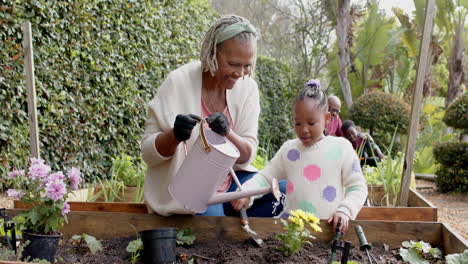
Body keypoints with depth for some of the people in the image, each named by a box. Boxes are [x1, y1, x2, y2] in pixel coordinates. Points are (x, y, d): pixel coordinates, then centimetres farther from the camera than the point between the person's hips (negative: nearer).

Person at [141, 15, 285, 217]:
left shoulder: (247, 88, -3)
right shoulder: (178, 83, -13)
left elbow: (247, 157, -4)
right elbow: (148, 153, -9)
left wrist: (227, 133, -25)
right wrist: (174, 135, -31)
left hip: (228, 182, 5)